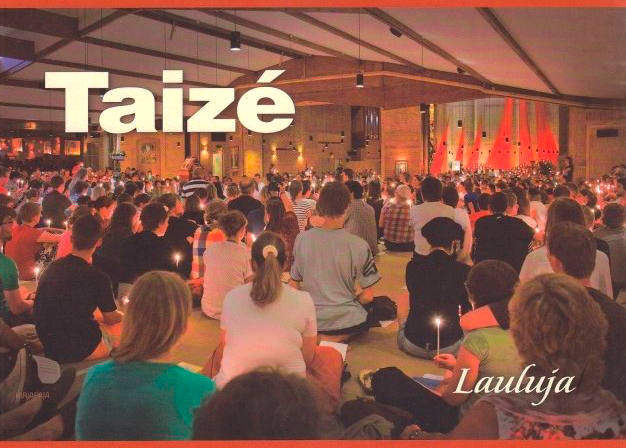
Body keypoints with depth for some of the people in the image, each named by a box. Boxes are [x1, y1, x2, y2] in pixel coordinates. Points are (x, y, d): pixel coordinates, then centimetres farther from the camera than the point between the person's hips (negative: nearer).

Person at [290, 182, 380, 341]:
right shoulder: (359, 245, -18)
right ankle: (336, 338, 0)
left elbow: (294, 285, 1)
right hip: (346, 320, -4)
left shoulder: (301, 239, -9)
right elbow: (368, 296, -12)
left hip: (311, 319, 5)